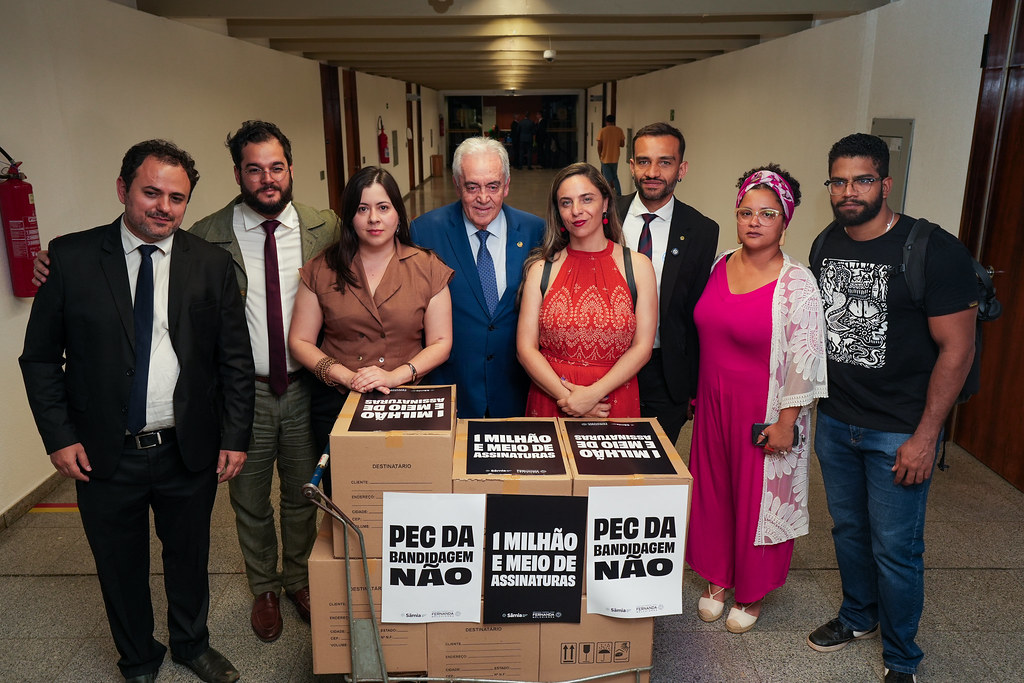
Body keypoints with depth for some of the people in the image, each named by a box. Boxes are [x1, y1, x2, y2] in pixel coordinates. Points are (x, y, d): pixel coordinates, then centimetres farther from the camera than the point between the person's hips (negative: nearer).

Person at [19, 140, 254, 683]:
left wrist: (235, 436, -4)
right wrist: (59, 436, -6)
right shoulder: (71, 257, -5)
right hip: (104, 455, 0)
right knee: (120, 567, 18)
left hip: (190, 451, 1)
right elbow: (40, 357, 0)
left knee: (189, 556, 19)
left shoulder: (211, 263, -3)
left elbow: (235, 359, 0)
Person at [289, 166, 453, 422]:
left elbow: (440, 343, -2)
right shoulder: (322, 270, 1)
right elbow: (300, 341, 1)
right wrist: (348, 377, -13)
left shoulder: (427, 268, -1)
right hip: (338, 401, 1)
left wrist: (395, 376, -17)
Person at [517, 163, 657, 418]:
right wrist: (567, 397, -16)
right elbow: (526, 348, -5)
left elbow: (642, 347, -5)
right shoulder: (541, 269, -1)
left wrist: (594, 393, -16)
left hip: (615, 402, 0)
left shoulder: (638, 266, -1)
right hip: (550, 402, 0)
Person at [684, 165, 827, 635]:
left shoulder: (796, 284, -14)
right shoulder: (720, 266, 3)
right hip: (714, 404, 5)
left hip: (764, 413, -5)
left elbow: (804, 359, -14)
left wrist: (786, 421, -15)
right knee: (713, 490, 16)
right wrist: (695, 391, 13)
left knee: (759, 499, 9)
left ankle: (753, 593, 31)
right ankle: (717, 579, 37)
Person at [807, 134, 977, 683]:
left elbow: (957, 348, -14)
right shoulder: (826, 247, 3)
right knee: (847, 528, 20)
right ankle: (858, 616, 44)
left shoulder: (934, 251, -15)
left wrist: (925, 437, -16)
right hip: (834, 421, 5)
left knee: (895, 549, 5)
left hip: (899, 432, -5)